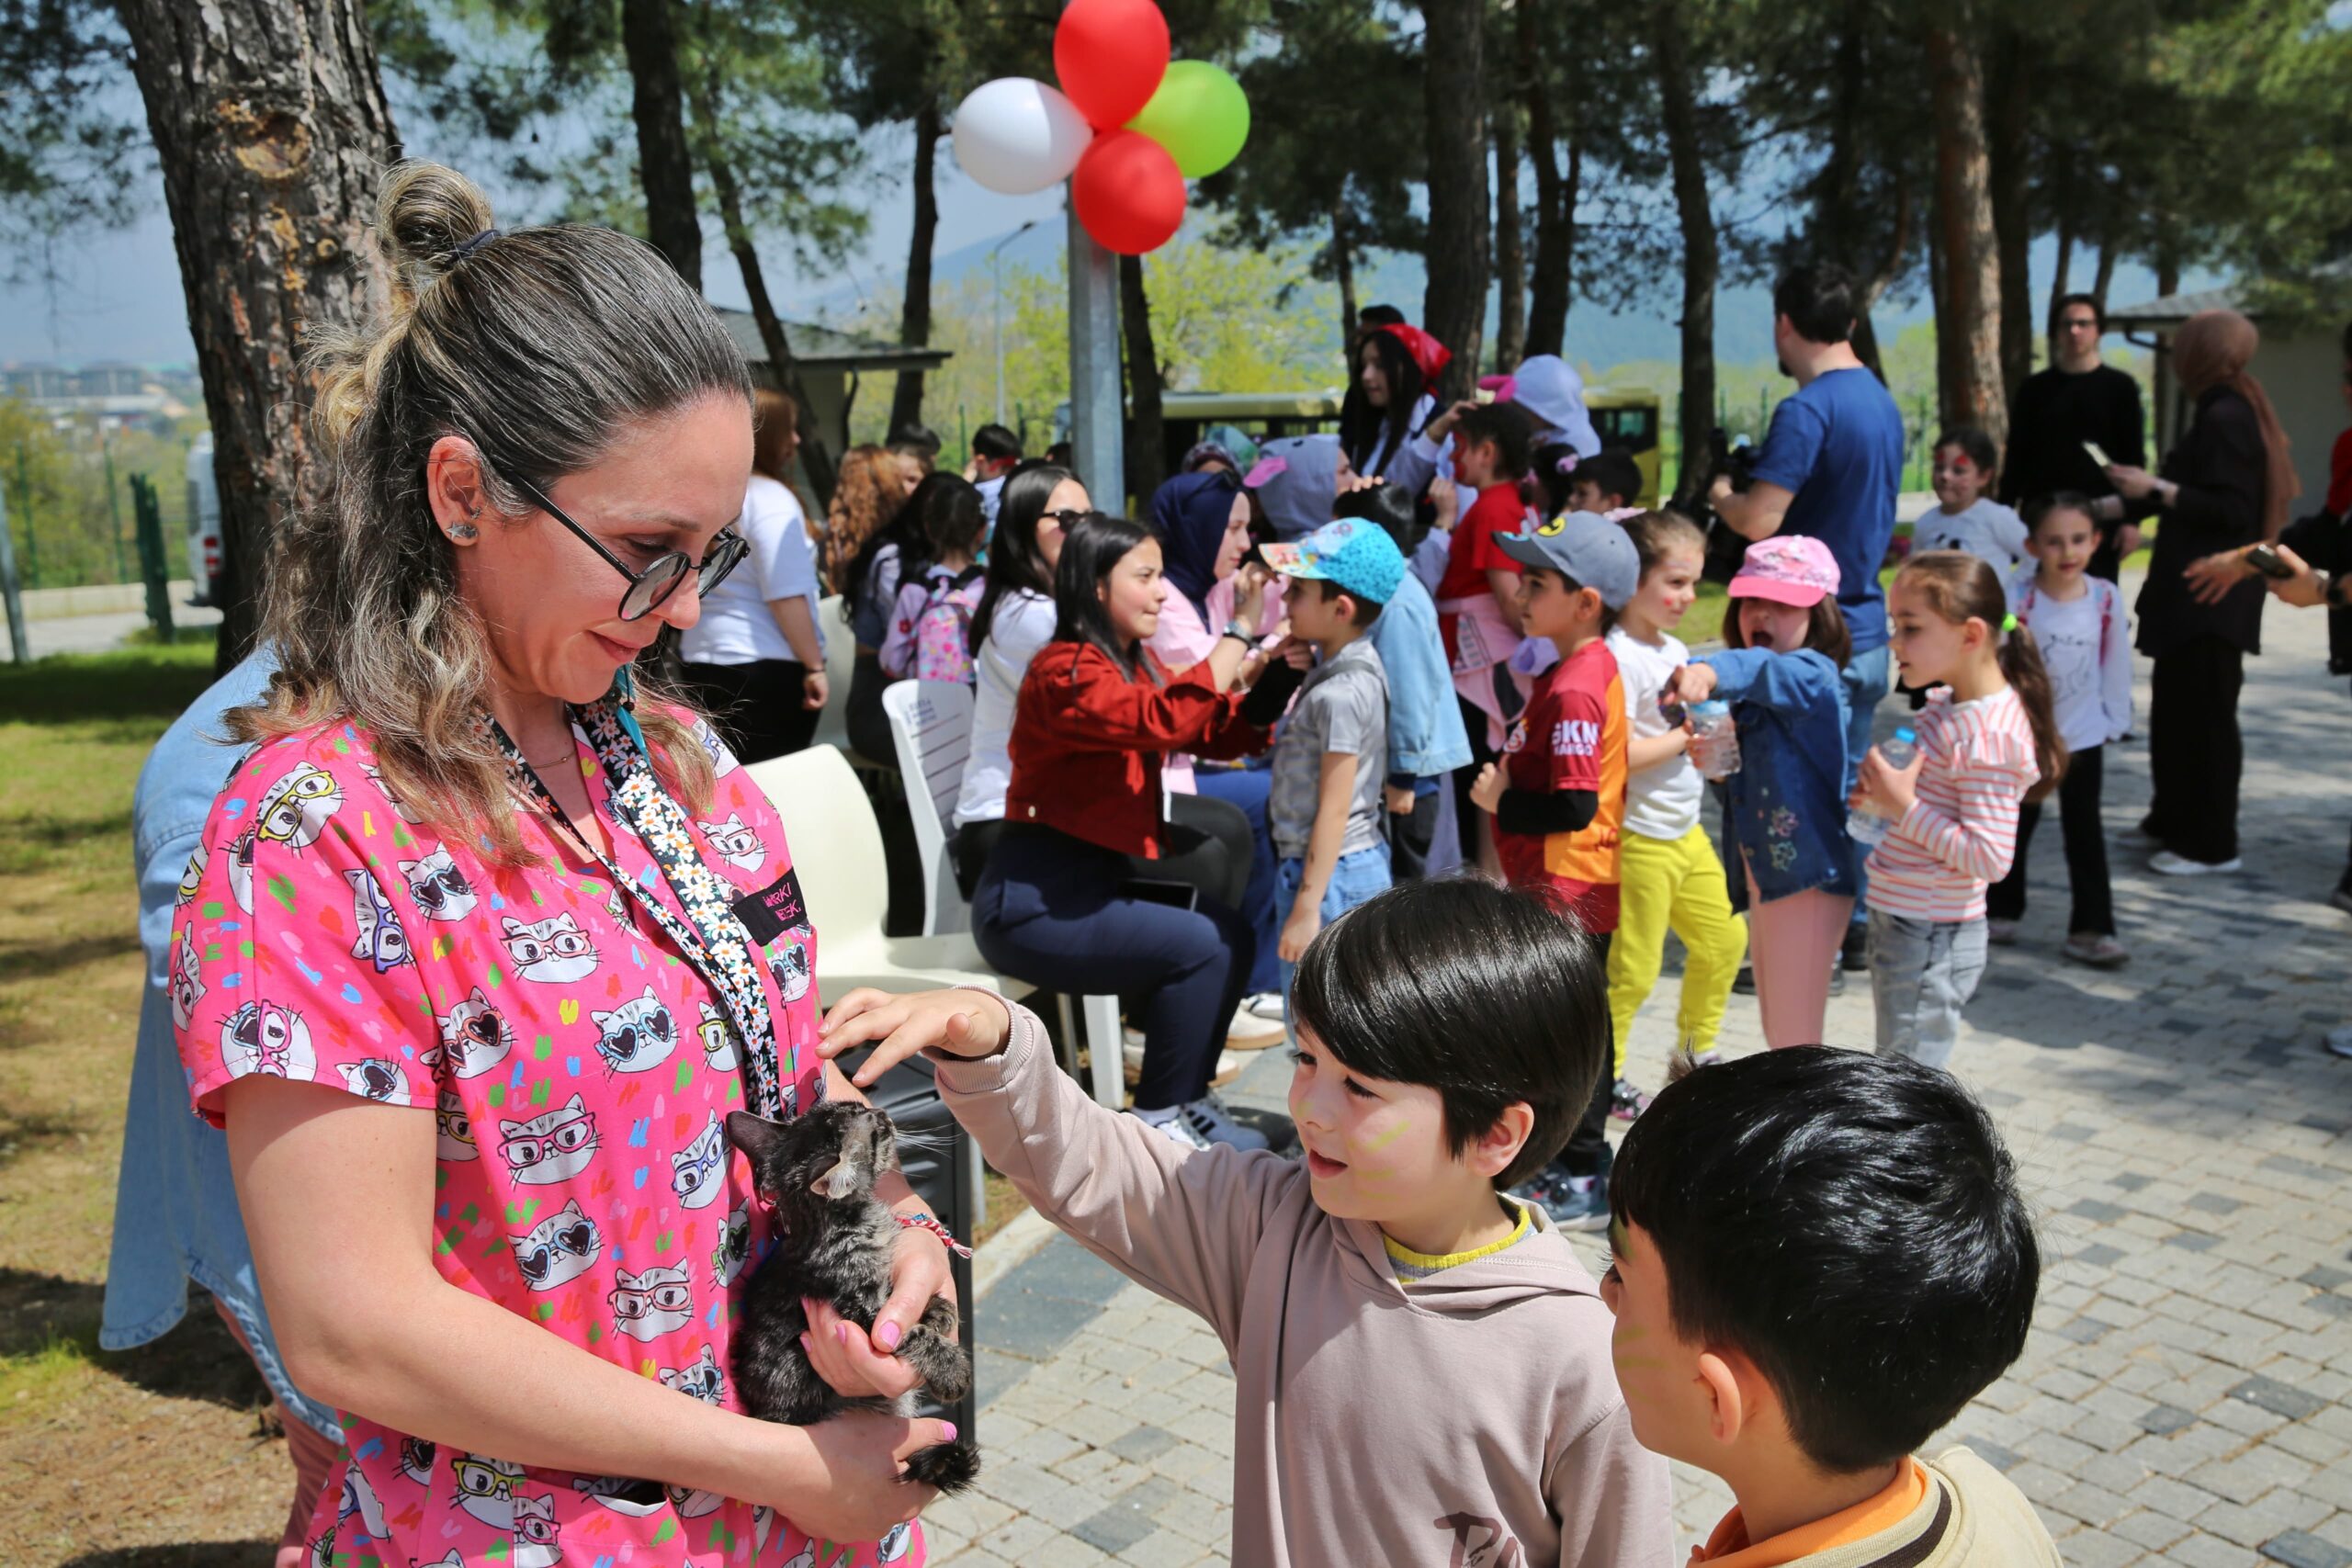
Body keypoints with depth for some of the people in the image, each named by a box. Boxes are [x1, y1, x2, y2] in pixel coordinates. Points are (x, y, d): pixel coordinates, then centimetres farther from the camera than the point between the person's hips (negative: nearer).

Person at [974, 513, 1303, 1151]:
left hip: (1094, 877, 9)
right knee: (1199, 946, -16)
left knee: (1230, 930, 3)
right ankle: (1158, 1119, -1)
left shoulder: (1137, 664, 9)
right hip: (1027, 904, -9)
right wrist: (1241, 630, -30)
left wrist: (1277, 668, -12)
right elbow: (1165, 719, -36)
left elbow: (1222, 734, 4)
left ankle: (1184, 1096, 12)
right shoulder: (1065, 673, -19)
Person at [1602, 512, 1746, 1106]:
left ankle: (1694, 1051, 37)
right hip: (1638, 836, -9)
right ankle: (1602, 1073, 18)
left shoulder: (1676, 649, 9)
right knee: (1633, 967, 0)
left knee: (1724, 938, 18)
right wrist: (1684, 736, -17)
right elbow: (1619, 756, -27)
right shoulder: (1620, 657, -19)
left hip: (1685, 830, 9)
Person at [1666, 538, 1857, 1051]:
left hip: (1809, 872, -9)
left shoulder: (1812, 674, -15)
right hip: (1764, 869, 9)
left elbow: (1768, 670, -37)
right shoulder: (1750, 697, 11)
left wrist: (1713, 671, -59)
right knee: (1778, 1032, 20)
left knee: (1795, 1041, -3)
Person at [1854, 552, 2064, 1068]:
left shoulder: (1989, 734, -22)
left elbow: (1990, 856, -26)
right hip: (1902, 926, 10)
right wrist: (1882, 798, 1)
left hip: (1932, 940, -10)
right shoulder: (1948, 706, 6)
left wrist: (1905, 807, -24)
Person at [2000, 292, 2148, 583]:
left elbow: (2133, 460, 2)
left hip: (2102, 517, -1)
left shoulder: (2120, 387, 4)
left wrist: (2132, 519, -6)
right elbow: (2017, 456, 8)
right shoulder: (2035, 388, 8)